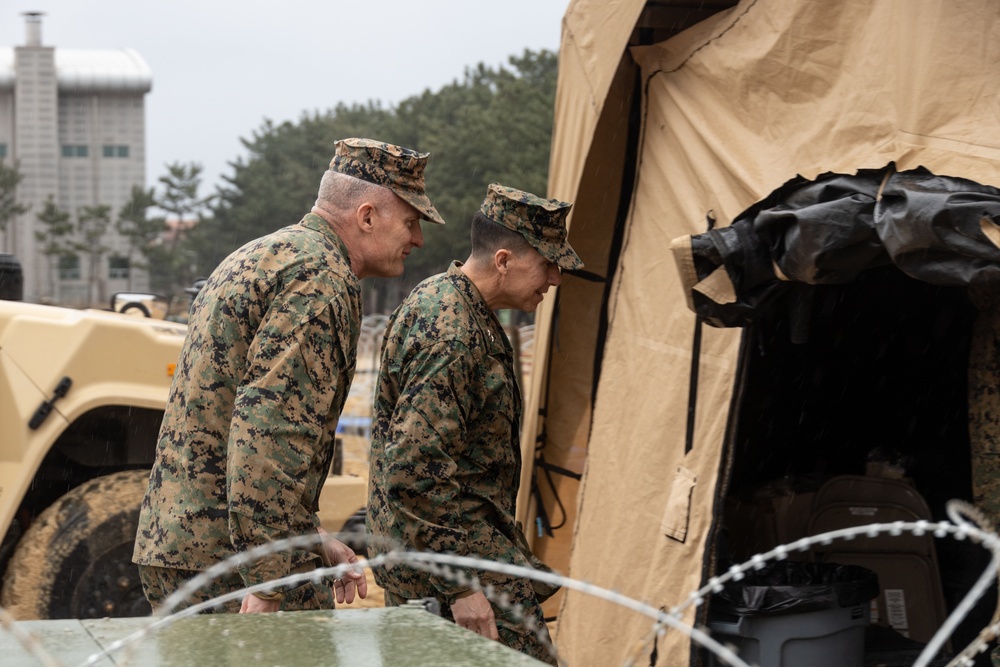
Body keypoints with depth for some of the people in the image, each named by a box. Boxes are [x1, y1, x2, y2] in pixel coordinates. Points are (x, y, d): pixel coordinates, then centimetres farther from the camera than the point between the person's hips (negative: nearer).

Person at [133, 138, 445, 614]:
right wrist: (267, 585, -25)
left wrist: (313, 541, 25)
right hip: (230, 561, -10)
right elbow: (269, 432, -23)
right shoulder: (321, 278, -12)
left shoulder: (260, 256, 22)